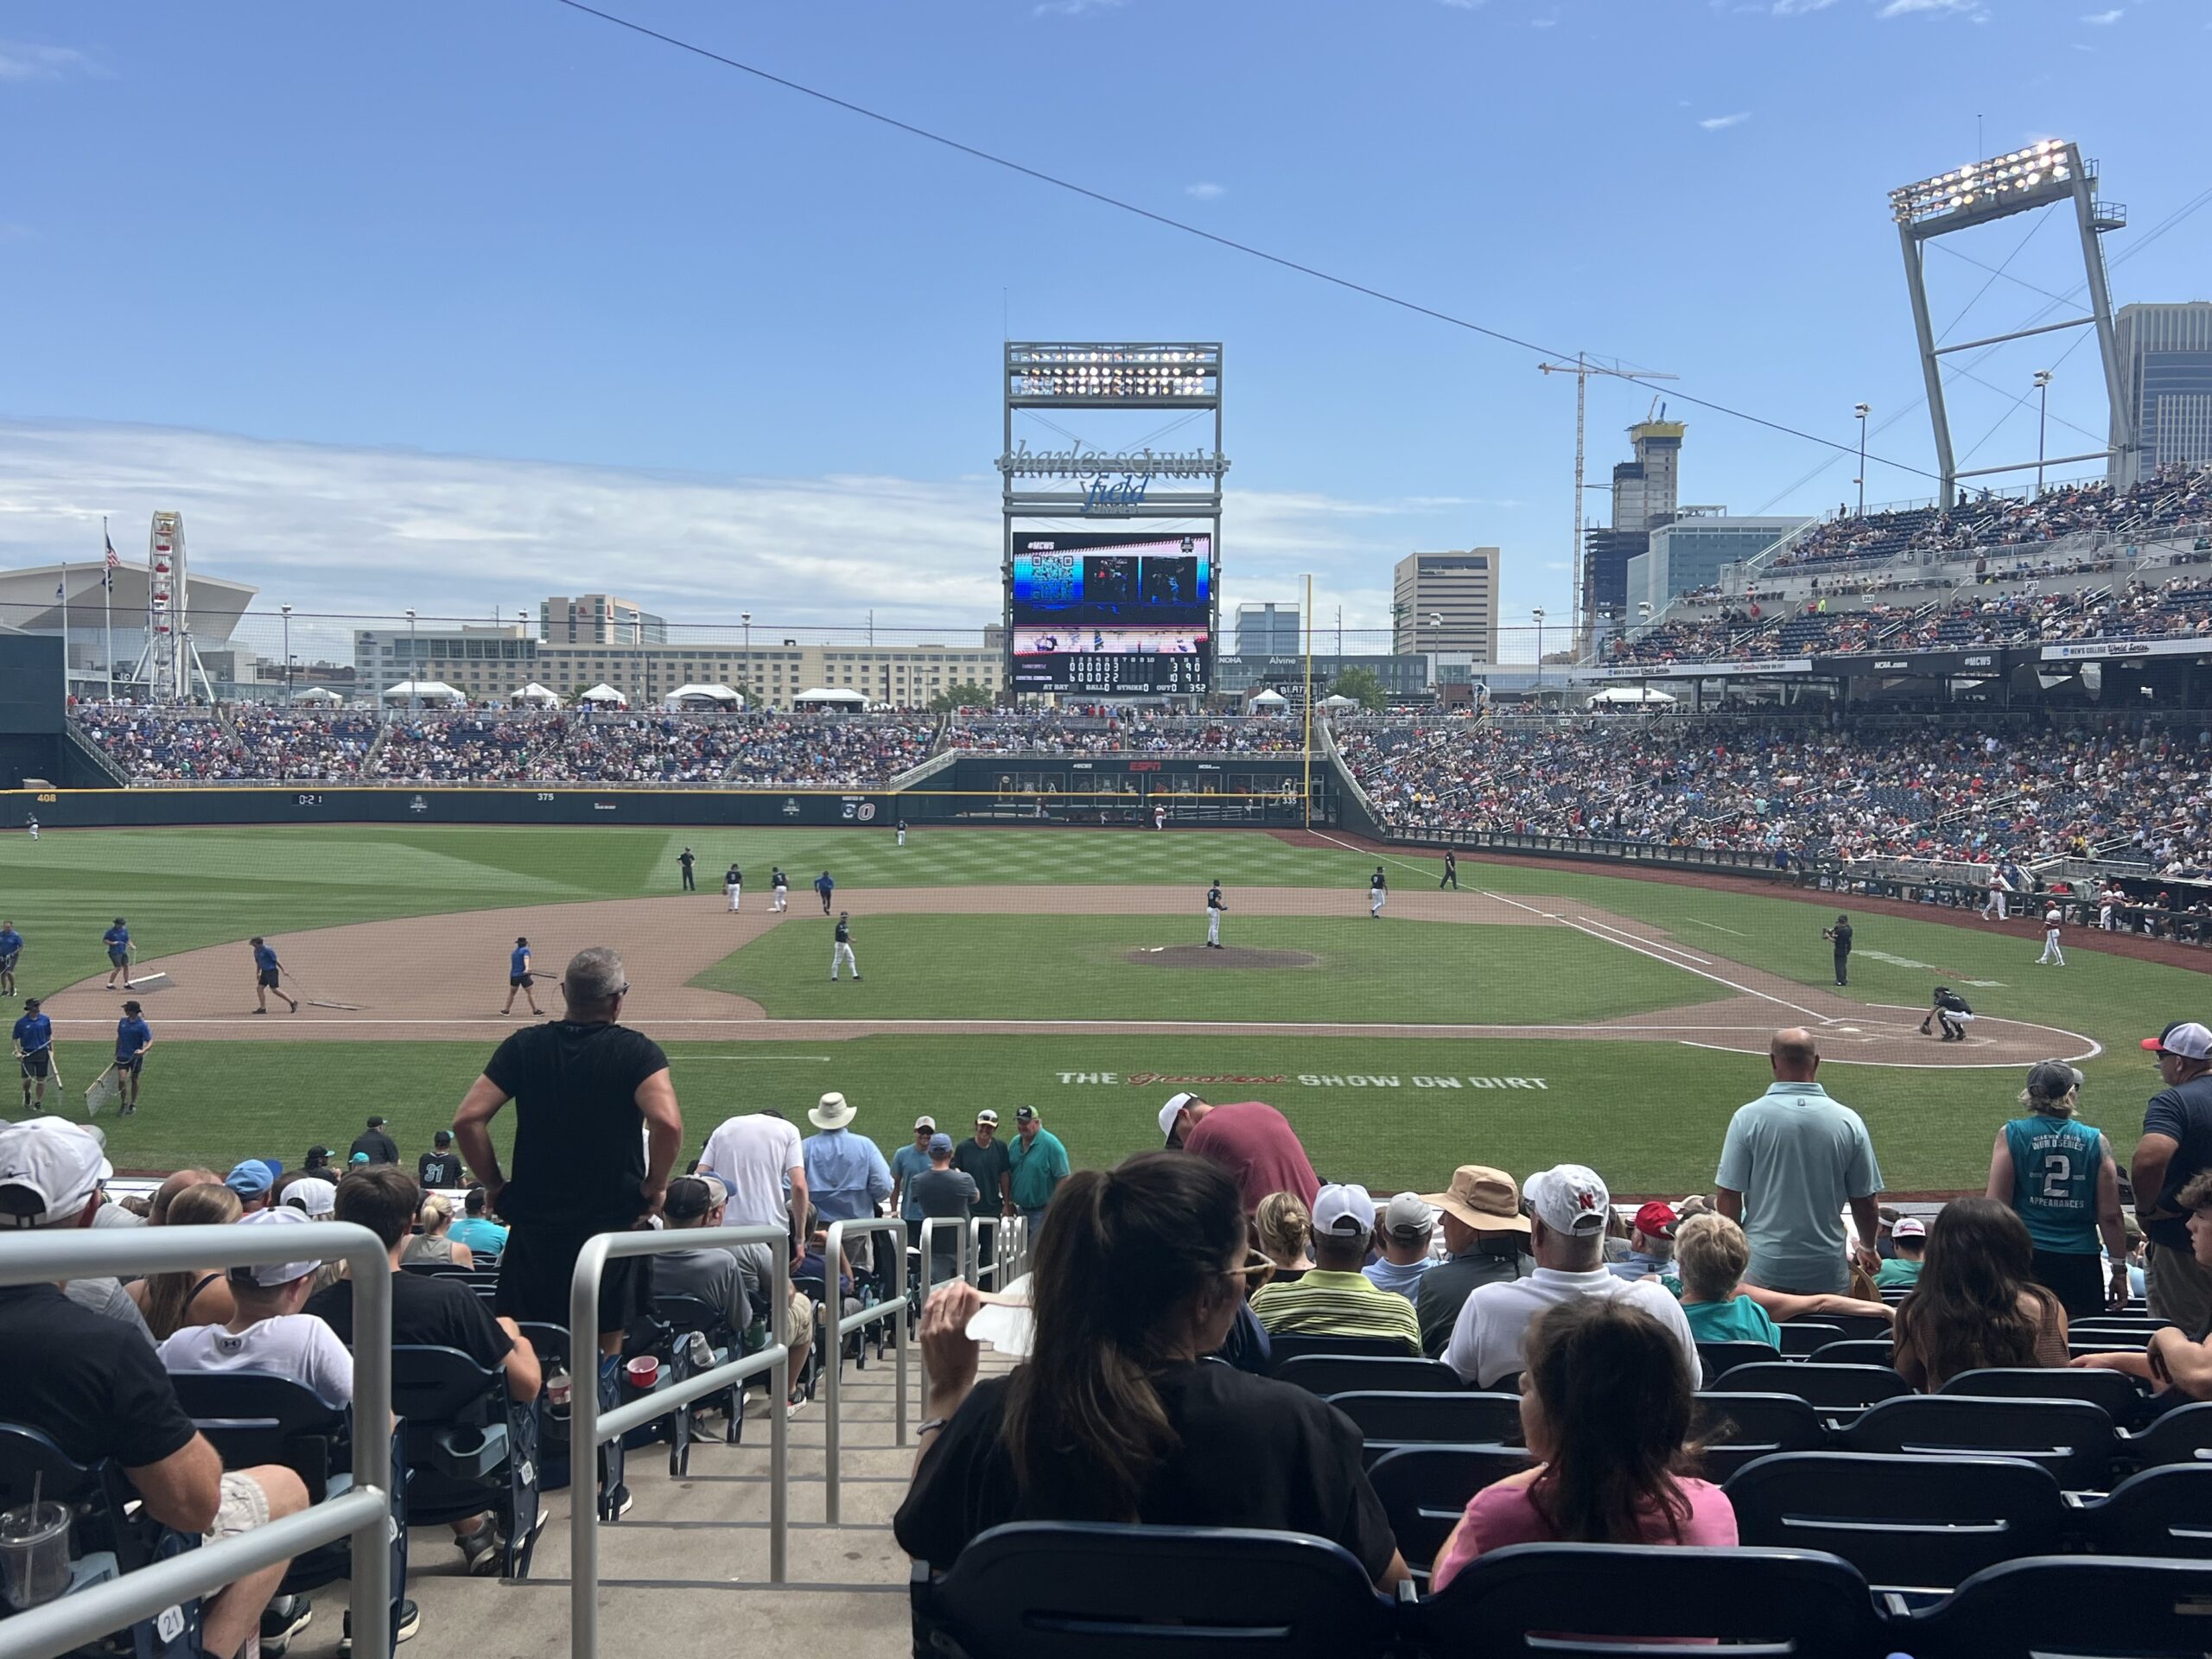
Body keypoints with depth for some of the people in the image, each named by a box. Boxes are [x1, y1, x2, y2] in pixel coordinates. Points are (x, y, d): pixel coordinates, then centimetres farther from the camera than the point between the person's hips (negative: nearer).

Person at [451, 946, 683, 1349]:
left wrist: (494, 1185, 4)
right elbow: (667, 1123, -24)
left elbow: (467, 1119, -7)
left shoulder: (523, 1046, 0)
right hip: (614, 1222, -2)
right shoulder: (637, 1051, -9)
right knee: (605, 1348, 12)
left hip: (533, 1222, 2)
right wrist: (654, 1188, -9)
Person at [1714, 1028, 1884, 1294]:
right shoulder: (1848, 1121, -4)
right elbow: (1865, 1199, 4)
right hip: (1828, 1271, 2)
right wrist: (1867, 1247, 23)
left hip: (1764, 1267, -2)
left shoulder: (1748, 1118, -10)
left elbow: (1728, 1195, -7)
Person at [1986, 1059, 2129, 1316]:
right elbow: (2110, 1216, 2)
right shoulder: (2096, 1142, 2)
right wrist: (2119, 1270, 11)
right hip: (2082, 1264, 1)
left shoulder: (2011, 1135, -2)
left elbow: (1995, 1206, -4)